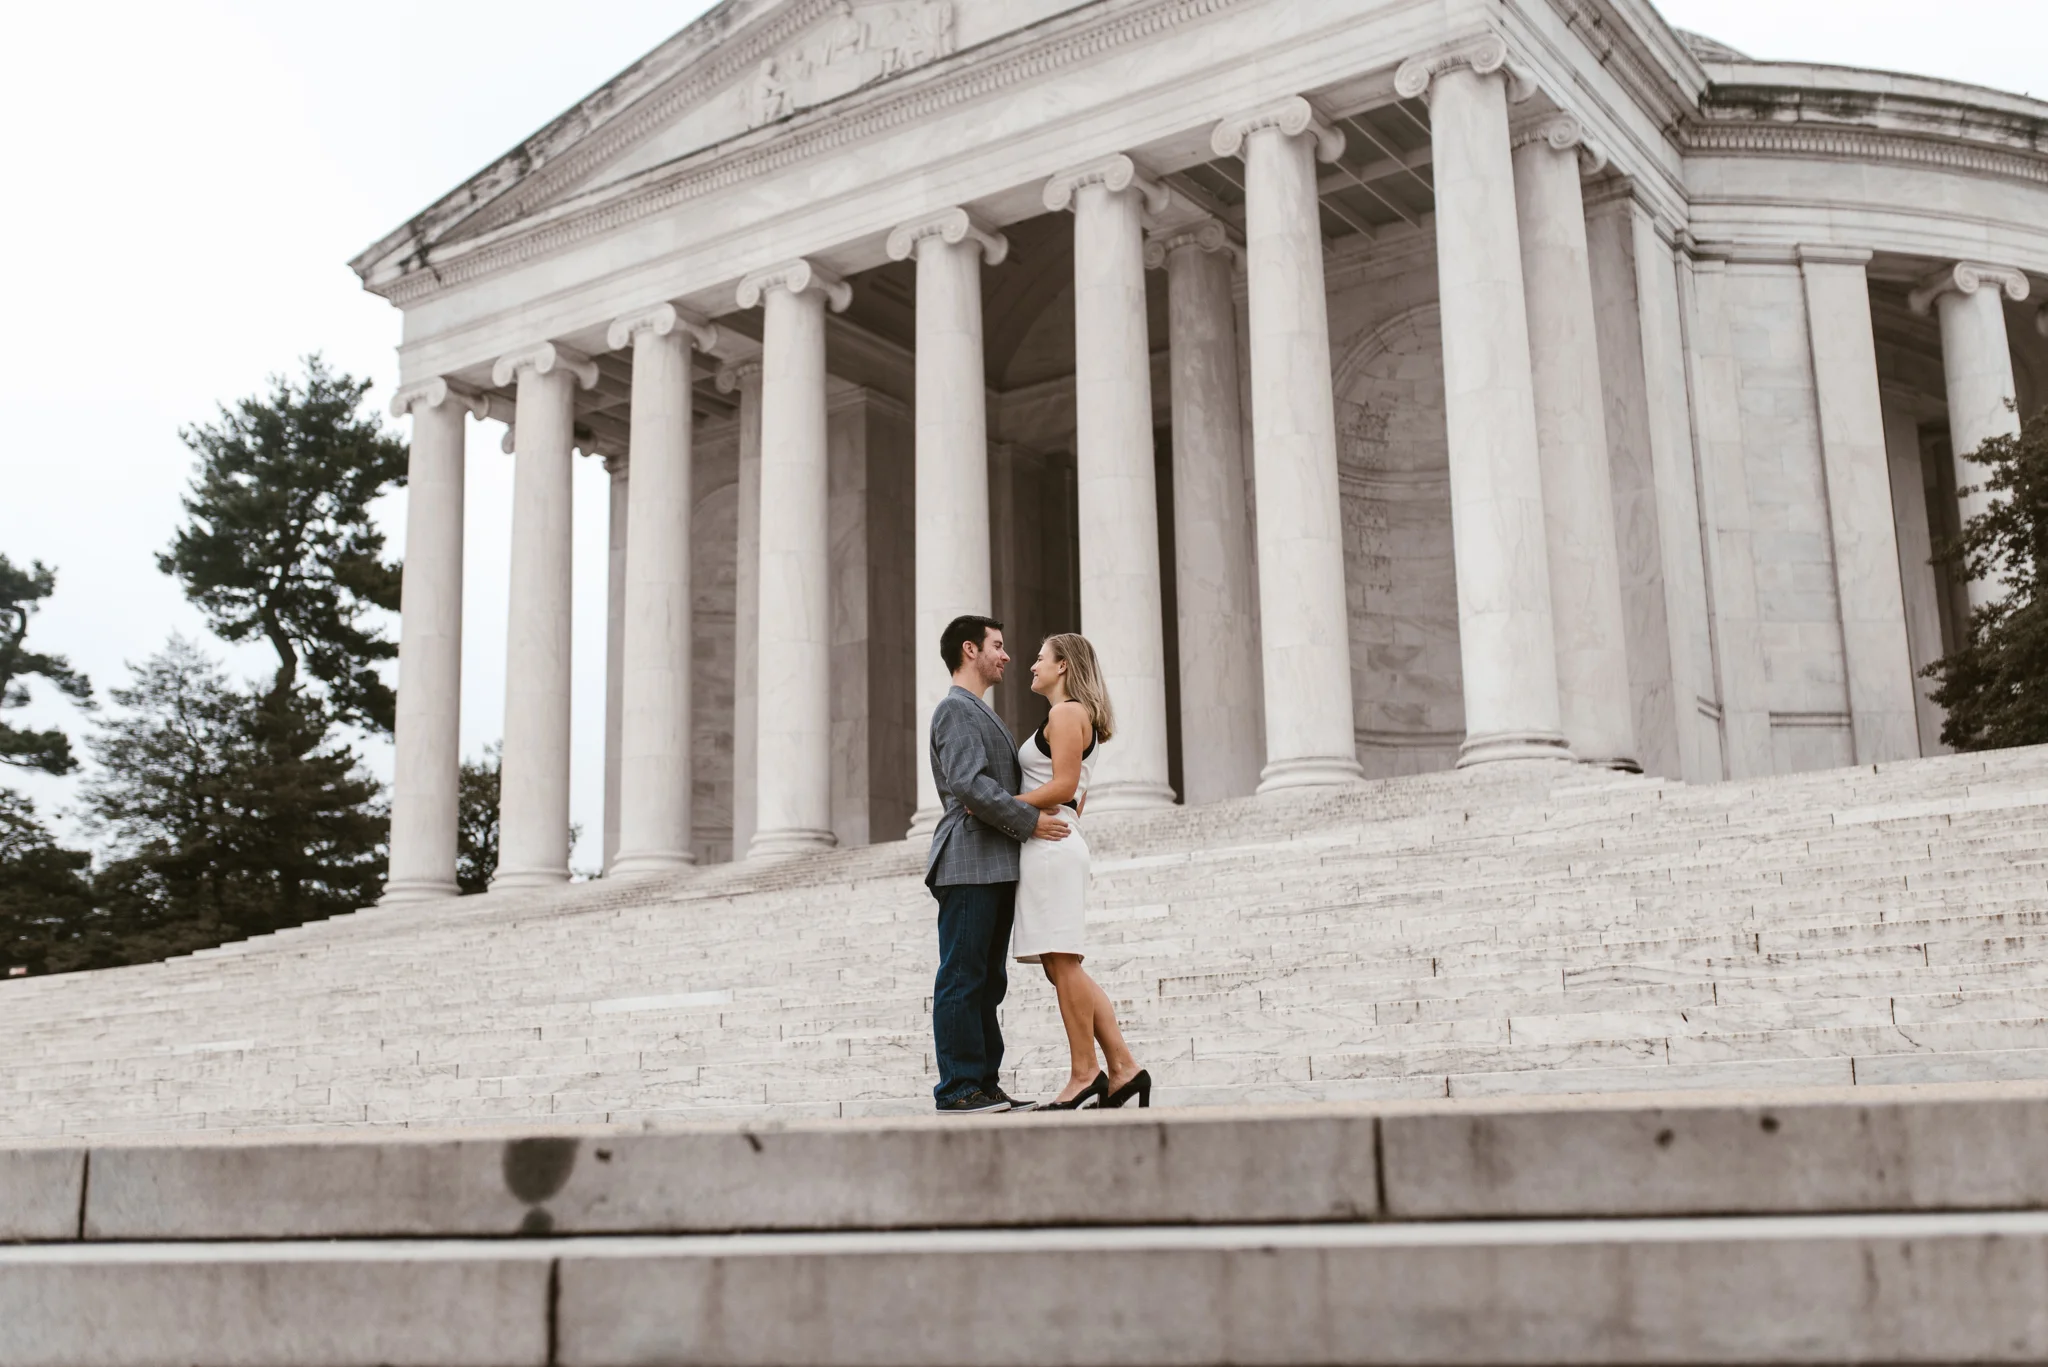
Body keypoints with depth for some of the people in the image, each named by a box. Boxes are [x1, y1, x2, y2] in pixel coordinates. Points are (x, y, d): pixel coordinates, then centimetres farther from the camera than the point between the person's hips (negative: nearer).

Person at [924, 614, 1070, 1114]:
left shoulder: (981, 714, 26)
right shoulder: (955, 708, -6)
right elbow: (968, 785, -19)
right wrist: (1030, 821, -15)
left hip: (995, 867, 10)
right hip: (969, 863, -10)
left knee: (987, 981, 9)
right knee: (962, 978, -8)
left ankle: (983, 1086, 11)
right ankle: (958, 1089, -6)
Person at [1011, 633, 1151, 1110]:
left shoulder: (1066, 714, -7)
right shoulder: (1079, 718, 23)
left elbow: (1063, 787, -16)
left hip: (1050, 844, -10)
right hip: (1054, 845, 10)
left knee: (1062, 963, -7)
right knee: (1063, 967, 8)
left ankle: (1084, 1073, -4)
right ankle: (1122, 1067, 5)